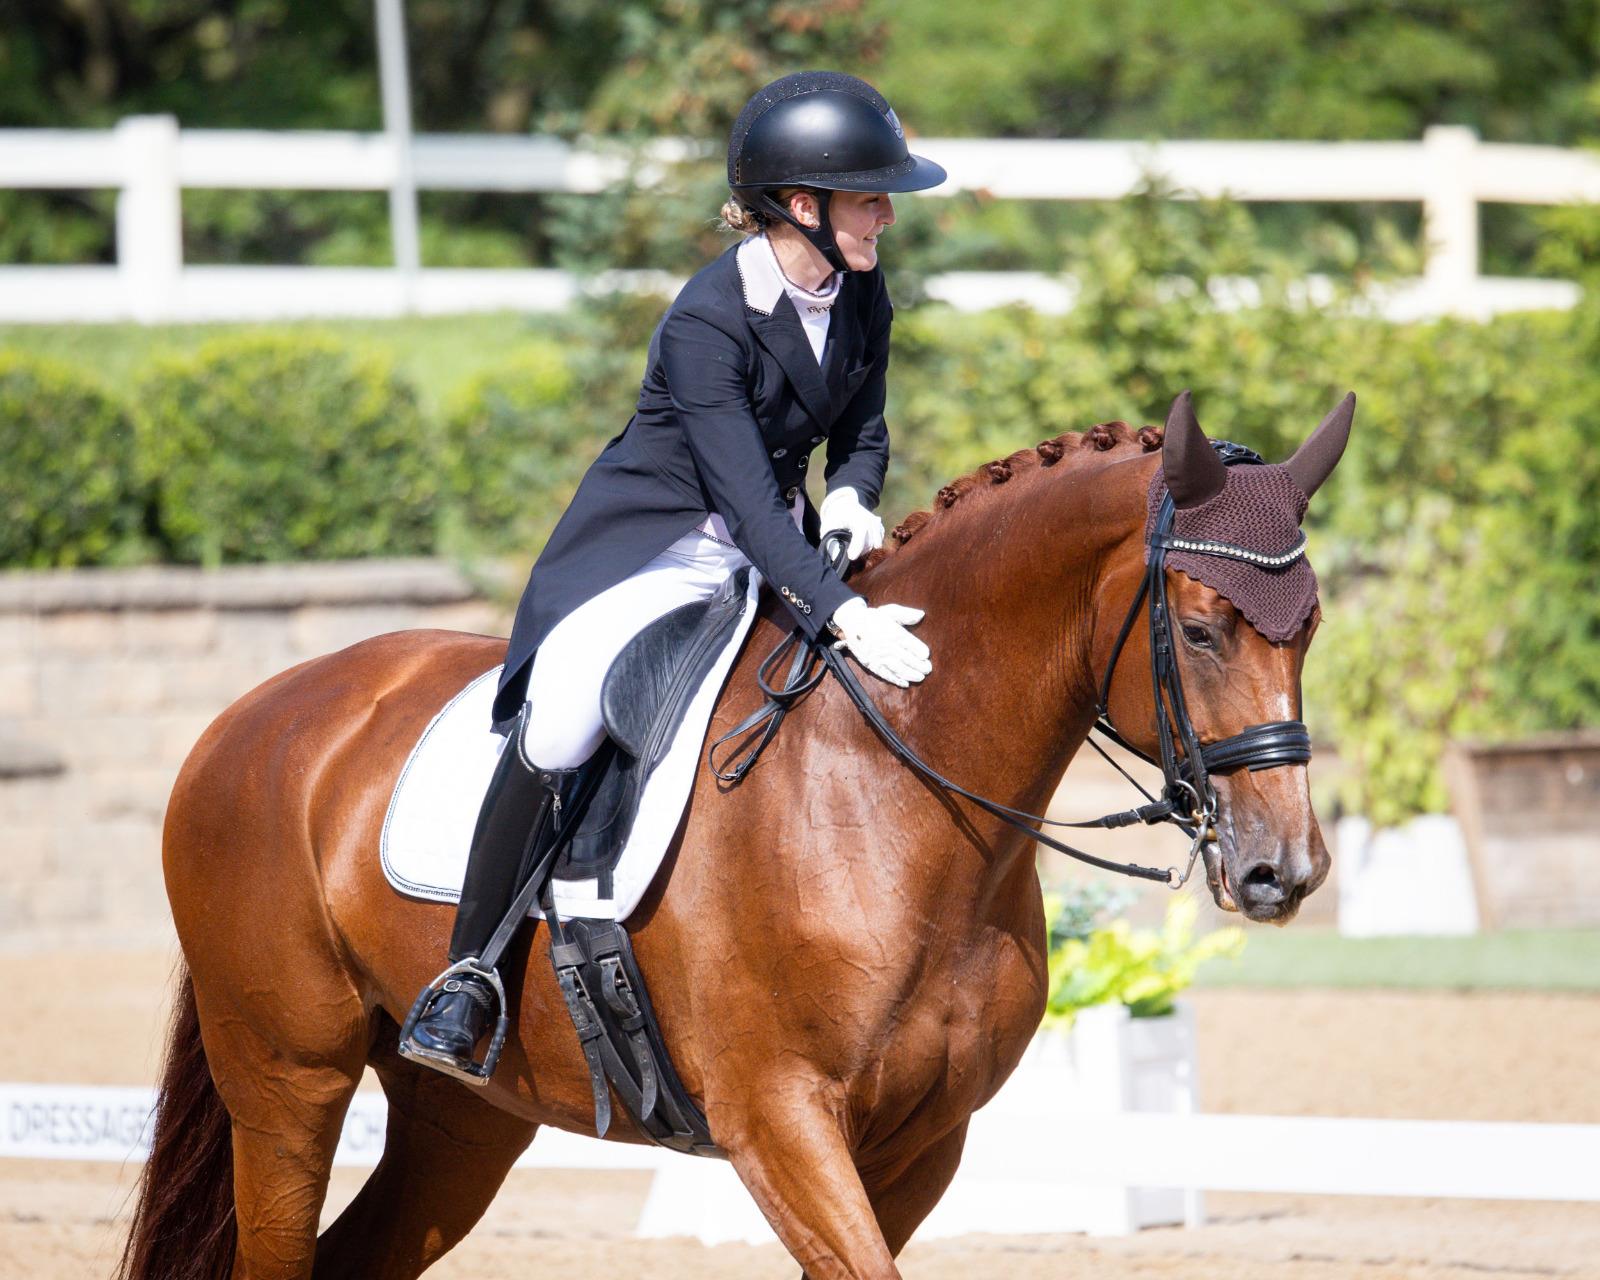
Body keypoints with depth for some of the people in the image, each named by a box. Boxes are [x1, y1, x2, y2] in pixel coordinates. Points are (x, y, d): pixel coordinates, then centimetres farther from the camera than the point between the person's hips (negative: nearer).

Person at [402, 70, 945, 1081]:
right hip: (654, 550, -7)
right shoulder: (707, 323, -26)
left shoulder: (863, 298, -3)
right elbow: (745, 494, -32)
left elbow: (861, 432, 9)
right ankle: (470, 973, -14)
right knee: (555, 731, -29)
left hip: (777, 545, 7)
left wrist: (849, 498, -16)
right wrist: (843, 616, -42)